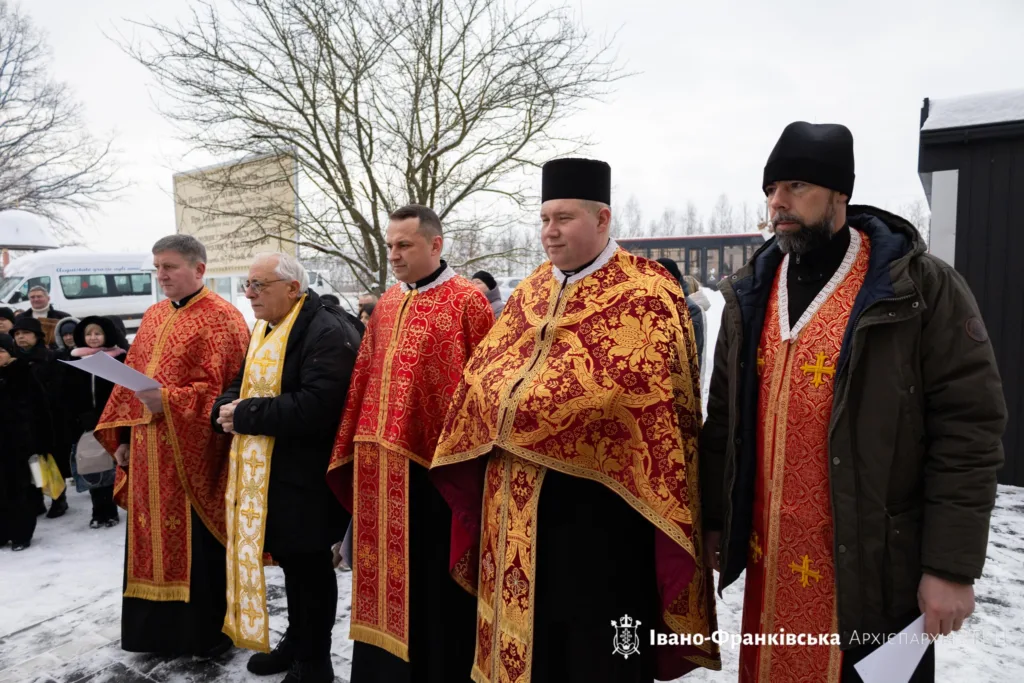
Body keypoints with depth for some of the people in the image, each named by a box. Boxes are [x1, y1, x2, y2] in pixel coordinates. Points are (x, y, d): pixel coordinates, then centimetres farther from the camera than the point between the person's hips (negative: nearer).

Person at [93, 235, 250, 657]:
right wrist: (122, 436, 12)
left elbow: (221, 387, -17)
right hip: (148, 453, 7)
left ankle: (210, 631, 19)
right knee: (156, 539, 16)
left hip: (193, 454, -7)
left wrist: (168, 401, -26)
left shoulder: (220, 318, -9)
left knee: (199, 544, 3)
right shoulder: (153, 316, 14)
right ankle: (158, 626, 32)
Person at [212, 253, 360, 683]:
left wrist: (245, 415, -20)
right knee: (291, 561, 21)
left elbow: (313, 406, -30)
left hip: (305, 476, -8)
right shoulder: (266, 329, 12)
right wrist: (226, 409, -5)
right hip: (265, 471, 9)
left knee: (308, 566, 6)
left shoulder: (328, 333, -19)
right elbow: (245, 385, 18)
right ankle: (296, 642, 39)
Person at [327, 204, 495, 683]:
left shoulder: (467, 302, -9)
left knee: (433, 579, 7)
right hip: (381, 461, 7)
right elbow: (364, 379, 14)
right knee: (386, 573, 18)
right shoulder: (386, 304, 12)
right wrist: (351, 446, 13)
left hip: (432, 460, -6)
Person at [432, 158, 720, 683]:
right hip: (518, 497, 6)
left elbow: (653, 399, -15)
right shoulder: (530, 293, 12)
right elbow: (482, 376, 15)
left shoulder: (644, 294, -8)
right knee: (526, 626, 20)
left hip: (595, 495, -6)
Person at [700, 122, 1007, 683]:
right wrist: (713, 520, 10)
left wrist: (952, 565, -13)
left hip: (876, 564, -4)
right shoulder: (750, 294, 5)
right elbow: (724, 418, 9)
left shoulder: (922, 287, -9)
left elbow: (968, 429, -11)